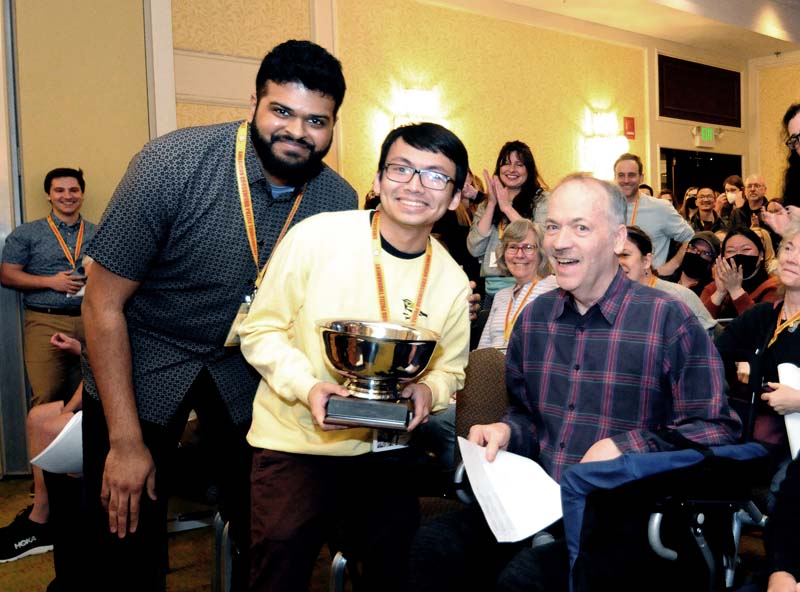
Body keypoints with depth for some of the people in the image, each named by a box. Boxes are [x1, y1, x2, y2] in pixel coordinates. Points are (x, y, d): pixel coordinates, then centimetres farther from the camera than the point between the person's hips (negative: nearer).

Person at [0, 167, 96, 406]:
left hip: (90, 321, 2)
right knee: (46, 397, -9)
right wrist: (50, 282, -8)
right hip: (46, 321, -2)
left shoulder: (97, 234, 14)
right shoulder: (26, 234, 7)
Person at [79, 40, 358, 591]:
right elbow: (104, 305, -19)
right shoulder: (173, 164, -25)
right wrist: (126, 442, -19)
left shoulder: (340, 202, -12)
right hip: (144, 361, -3)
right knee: (125, 540, 0)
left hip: (246, 369, 4)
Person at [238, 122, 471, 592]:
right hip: (294, 442, -3)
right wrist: (307, 386, -22)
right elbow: (262, 330, -7)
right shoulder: (316, 237, -13)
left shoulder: (453, 281, -2)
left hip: (383, 450, 3)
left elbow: (450, 369, 8)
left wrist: (428, 390, -14)